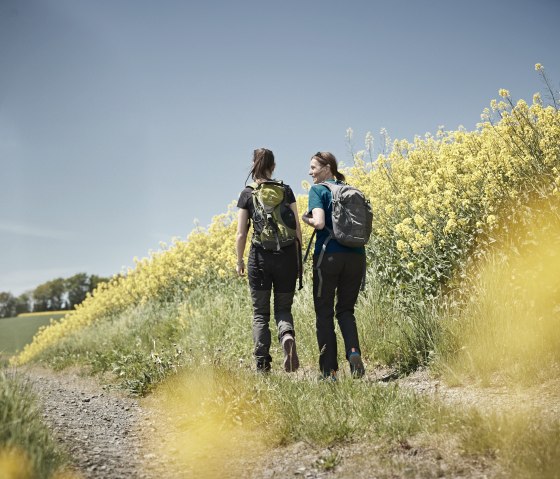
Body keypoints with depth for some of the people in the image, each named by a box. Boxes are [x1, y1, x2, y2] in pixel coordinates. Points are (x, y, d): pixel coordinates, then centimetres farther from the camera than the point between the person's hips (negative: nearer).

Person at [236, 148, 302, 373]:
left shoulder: (247, 194, 1)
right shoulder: (286, 190, 4)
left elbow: (241, 234, -1)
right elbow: (297, 228, 3)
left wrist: (239, 261, 11)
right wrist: (299, 257, 12)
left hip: (260, 257, -1)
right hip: (287, 255, 1)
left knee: (260, 313, 10)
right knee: (283, 308, 13)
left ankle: (262, 365, 3)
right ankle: (287, 336, -20)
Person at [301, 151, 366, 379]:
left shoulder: (317, 190, -1)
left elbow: (319, 223, -15)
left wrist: (305, 218, 4)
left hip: (329, 256, -5)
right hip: (356, 256, 5)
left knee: (324, 313, 6)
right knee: (345, 310, 16)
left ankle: (329, 371, 4)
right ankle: (353, 352, -10)